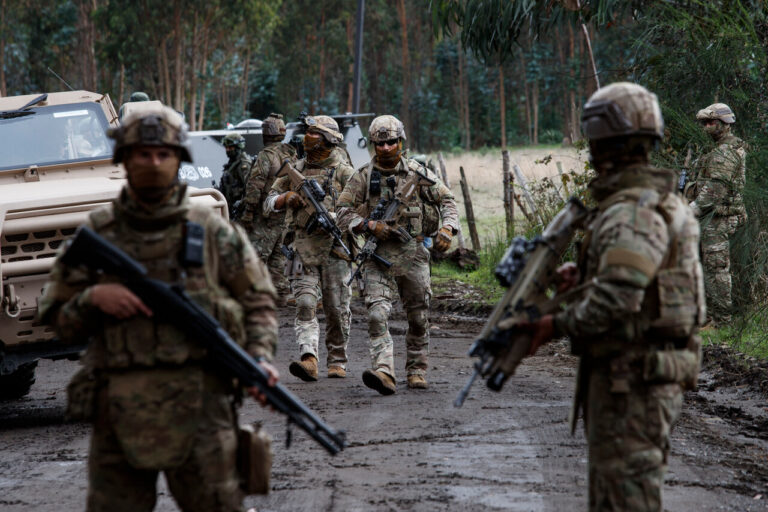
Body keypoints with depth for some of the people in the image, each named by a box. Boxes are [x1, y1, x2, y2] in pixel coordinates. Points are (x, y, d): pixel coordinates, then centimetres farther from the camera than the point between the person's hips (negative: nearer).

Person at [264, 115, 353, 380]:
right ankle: (309, 361, -23)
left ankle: (337, 362, 17)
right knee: (305, 306, -12)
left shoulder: (344, 173, 1)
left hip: (333, 250, -3)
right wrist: (287, 198, -4)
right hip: (302, 249, 3)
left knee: (336, 310, 3)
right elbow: (269, 203, 17)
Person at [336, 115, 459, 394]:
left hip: (413, 255, 1)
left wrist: (447, 228, -8)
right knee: (377, 314, -17)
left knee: (419, 317, 8)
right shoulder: (363, 177, 4)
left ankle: (417, 370, 25)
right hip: (378, 256, -1)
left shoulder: (417, 172, 5)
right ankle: (384, 372, -26)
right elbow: (344, 213, 3)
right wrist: (370, 226, -13)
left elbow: (446, 200, 10)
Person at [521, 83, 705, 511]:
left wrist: (558, 325, -14)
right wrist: (585, 275, 11)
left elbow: (616, 301, -28)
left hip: (631, 380, -10)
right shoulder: (664, 202, 14)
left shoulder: (633, 213, -19)